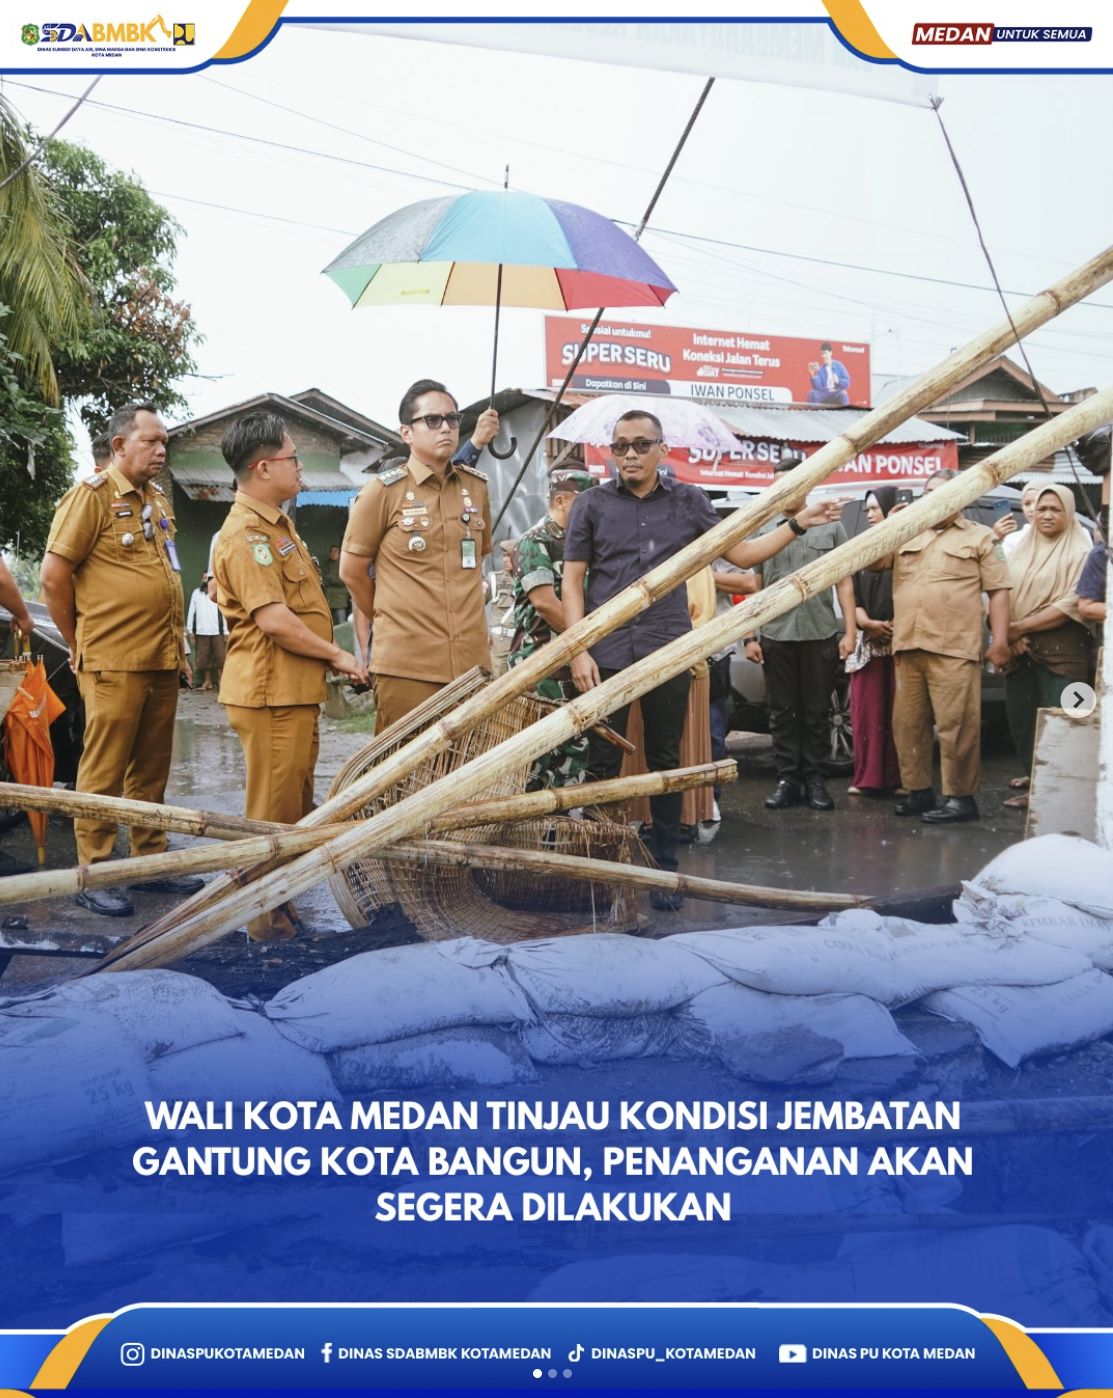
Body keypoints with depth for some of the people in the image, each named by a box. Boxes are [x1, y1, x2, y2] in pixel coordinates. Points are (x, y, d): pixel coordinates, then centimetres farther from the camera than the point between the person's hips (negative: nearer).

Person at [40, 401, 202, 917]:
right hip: (114, 662, -7)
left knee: (151, 769, 13)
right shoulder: (92, 495, -6)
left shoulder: (158, 500, 16)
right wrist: (81, 645, -2)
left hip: (163, 661, 7)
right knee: (104, 772, -1)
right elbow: (54, 576, -8)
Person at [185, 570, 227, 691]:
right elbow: (191, 612, 8)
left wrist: (226, 631, -2)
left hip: (217, 631, -2)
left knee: (220, 656, -5)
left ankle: (221, 680, 0)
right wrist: (190, 630, 2)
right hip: (201, 631, 2)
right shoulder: (196, 593, 9)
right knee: (204, 657, 4)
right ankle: (208, 681, 11)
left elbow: (223, 613, 2)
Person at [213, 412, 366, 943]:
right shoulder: (245, 535, -16)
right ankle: (266, 921, 10)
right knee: (273, 812, -1)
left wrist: (330, 659, 13)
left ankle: (283, 905, 29)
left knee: (296, 807, 17)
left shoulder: (277, 524, 17)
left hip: (297, 690, 10)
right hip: (269, 693, -10)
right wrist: (337, 655, -13)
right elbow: (274, 620, -23)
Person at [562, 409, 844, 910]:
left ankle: (665, 868, 19)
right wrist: (578, 651, -7)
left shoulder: (688, 502, 7)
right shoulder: (592, 504, 3)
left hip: (668, 652, 2)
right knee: (603, 764, 2)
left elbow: (742, 553, 11)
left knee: (666, 761, 9)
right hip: (605, 653, -1)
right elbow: (573, 581, 2)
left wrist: (795, 525, -1)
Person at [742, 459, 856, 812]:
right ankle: (787, 779, 11)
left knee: (817, 712, 4)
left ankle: (814, 779, 12)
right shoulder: (765, 531, 11)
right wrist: (750, 636, 4)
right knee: (782, 712, 4)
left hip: (821, 634, -1)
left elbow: (844, 582, 7)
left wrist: (850, 630, -1)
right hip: (776, 636, 1)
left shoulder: (831, 526, 9)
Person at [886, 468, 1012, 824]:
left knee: (956, 725, -7)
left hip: (954, 648, -5)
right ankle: (918, 791, 17)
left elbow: (998, 590, 3)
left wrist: (1000, 639, -7)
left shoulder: (980, 537, 8)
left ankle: (961, 797, -1)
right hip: (908, 647, 5)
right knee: (907, 724, 7)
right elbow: (873, 563, 14)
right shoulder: (907, 534, 20)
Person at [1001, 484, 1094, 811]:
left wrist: (1021, 626, -11)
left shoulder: (1079, 552, 0)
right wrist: (1011, 635, -8)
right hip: (1020, 652, 6)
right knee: (1021, 722, 5)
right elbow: (1004, 597, 11)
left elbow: (1072, 605, -10)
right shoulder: (1022, 552, 17)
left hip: (1061, 653, -6)